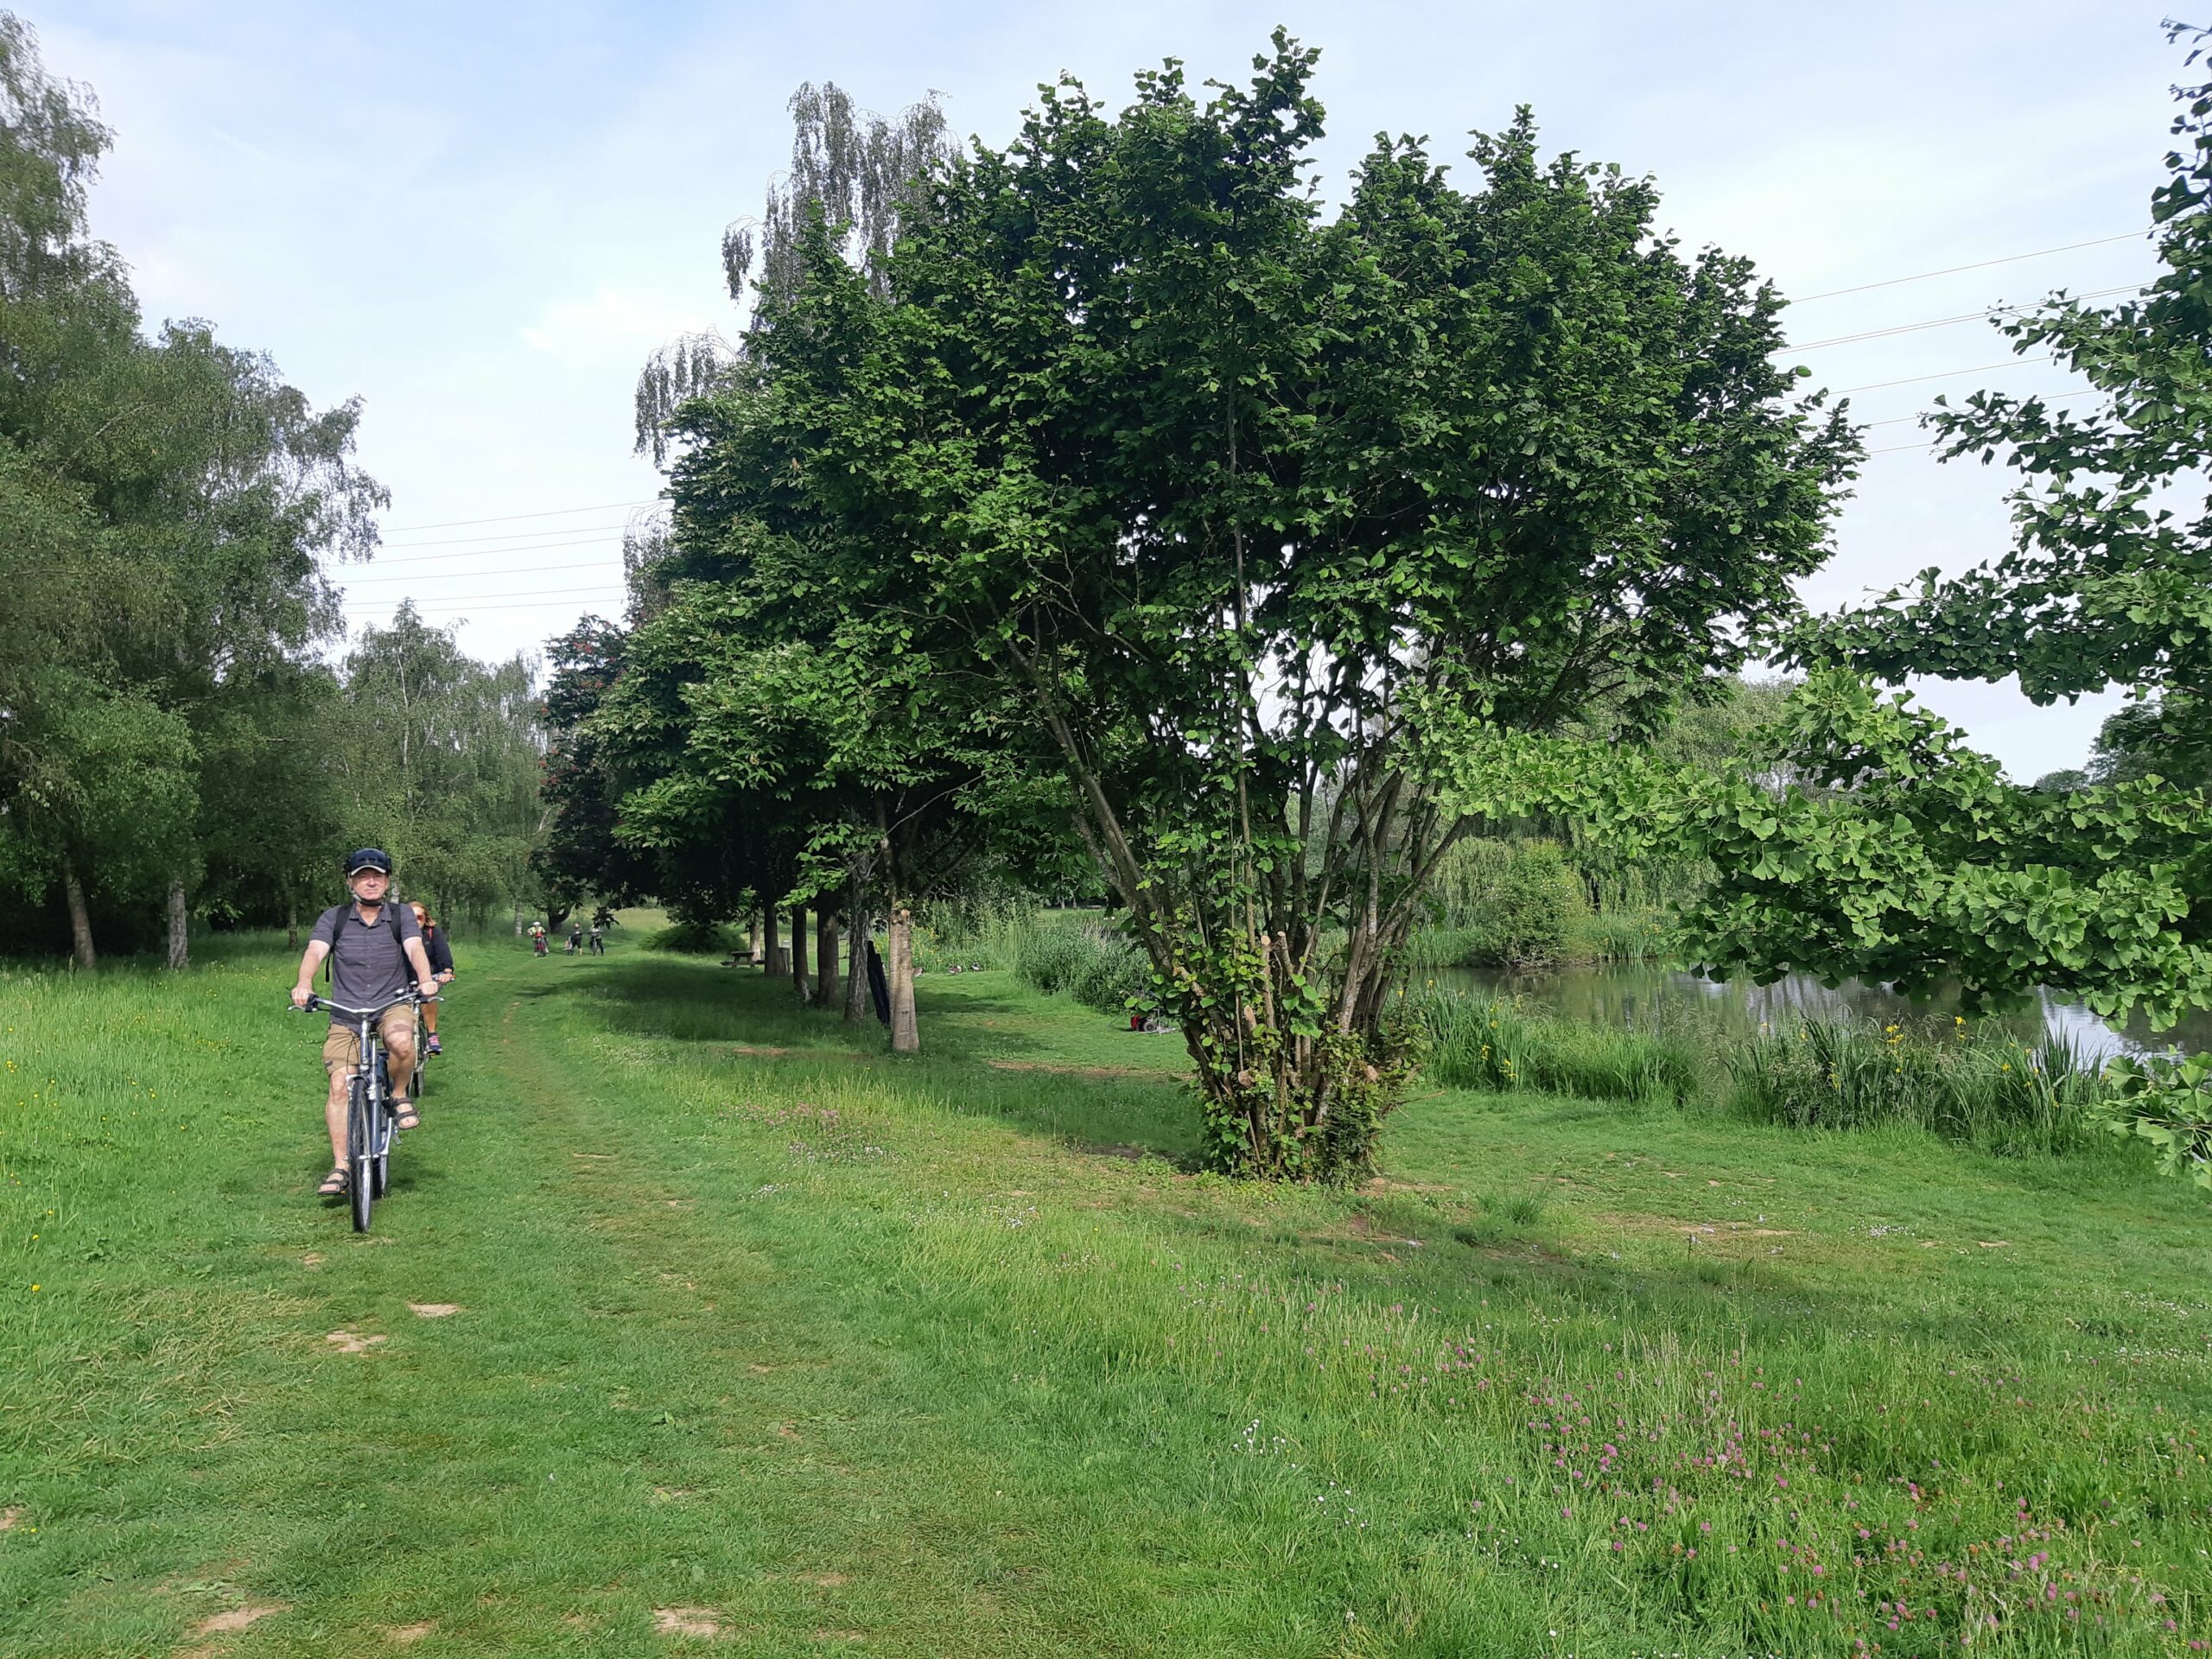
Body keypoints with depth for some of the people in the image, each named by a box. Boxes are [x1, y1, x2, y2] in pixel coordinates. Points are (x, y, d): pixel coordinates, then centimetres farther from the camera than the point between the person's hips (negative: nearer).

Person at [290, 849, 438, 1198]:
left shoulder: (401, 916, 5)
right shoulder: (333, 918, 5)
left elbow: (415, 949, -11)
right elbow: (315, 951, -10)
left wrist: (426, 980, -33)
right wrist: (304, 983, -32)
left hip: (392, 1006, -1)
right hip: (345, 1016, 1)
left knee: (401, 1040, -35)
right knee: (339, 1086, -11)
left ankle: (399, 1095, -6)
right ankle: (339, 1167, -3)